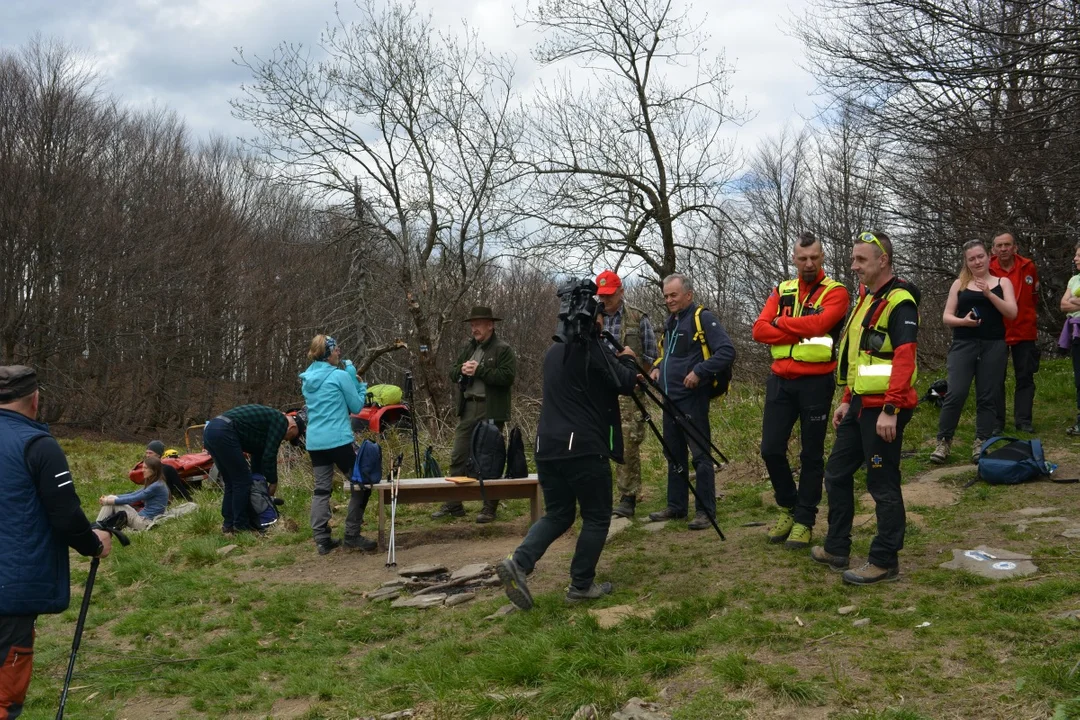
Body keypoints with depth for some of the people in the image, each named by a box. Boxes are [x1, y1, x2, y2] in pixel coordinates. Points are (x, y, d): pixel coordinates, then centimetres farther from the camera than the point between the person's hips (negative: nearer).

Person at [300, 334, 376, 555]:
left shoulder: (306, 378, 12)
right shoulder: (340, 376, -8)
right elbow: (357, 407, -2)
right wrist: (360, 385, 14)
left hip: (314, 442, 7)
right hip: (339, 440, -7)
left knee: (321, 489, 9)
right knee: (362, 484, 5)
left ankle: (321, 540, 5)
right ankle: (352, 536, 5)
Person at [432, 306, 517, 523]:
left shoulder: (503, 349, -5)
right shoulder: (469, 348, 17)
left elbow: (507, 377, -18)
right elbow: (453, 373, 18)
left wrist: (479, 370, -18)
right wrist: (461, 370, -5)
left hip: (491, 411, -7)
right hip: (468, 409, 7)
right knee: (458, 457, 8)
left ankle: (490, 507, 10)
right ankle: (453, 504, 17)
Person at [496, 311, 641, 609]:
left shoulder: (554, 351, 17)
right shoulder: (592, 348, -8)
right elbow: (624, 383, -7)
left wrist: (617, 363, 31)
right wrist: (628, 362, 13)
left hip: (547, 446, 7)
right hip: (583, 447, -7)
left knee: (558, 513, 16)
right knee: (597, 517, 8)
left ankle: (518, 562, -5)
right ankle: (581, 586, 10)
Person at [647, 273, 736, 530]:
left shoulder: (703, 318, -10)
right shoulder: (671, 322, 16)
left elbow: (727, 351, -18)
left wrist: (699, 372, -23)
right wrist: (657, 368, 11)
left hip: (692, 398, -9)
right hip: (670, 399, 9)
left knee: (700, 455, -5)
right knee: (674, 454, 14)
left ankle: (705, 511, 0)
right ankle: (676, 506, 24)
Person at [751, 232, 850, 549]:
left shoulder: (835, 291, -2)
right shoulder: (782, 291, 11)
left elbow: (818, 324, -21)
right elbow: (760, 330, -2)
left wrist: (781, 323, -8)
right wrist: (802, 331, -14)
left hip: (816, 382, -4)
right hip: (780, 380, 4)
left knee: (811, 454, 5)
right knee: (771, 449, 3)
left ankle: (804, 520, 16)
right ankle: (788, 507, 24)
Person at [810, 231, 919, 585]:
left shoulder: (899, 302, -14)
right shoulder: (866, 299, 17)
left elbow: (904, 358, -23)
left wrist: (890, 409, -27)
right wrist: (847, 400, 20)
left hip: (883, 409, -10)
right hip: (860, 405, 10)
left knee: (883, 485, -1)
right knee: (836, 473, 15)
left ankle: (885, 562, 10)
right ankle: (836, 549, 27)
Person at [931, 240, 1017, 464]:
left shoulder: (1002, 282, 9)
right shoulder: (960, 284, 9)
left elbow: (1012, 313, -4)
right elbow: (946, 317, 6)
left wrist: (989, 294, -15)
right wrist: (962, 321, -14)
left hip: (993, 346, 1)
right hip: (963, 345, -1)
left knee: (987, 397, 2)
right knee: (955, 394, -9)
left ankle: (980, 444, 9)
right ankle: (943, 442, 0)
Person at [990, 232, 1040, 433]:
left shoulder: (1028, 268, -2)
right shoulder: (987, 271, -9)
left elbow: (1034, 296, 13)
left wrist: (1031, 318, 16)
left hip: (1024, 331, 3)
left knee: (1025, 377, 8)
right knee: (996, 378, 2)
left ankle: (1023, 419, 16)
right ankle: (996, 422, 8)